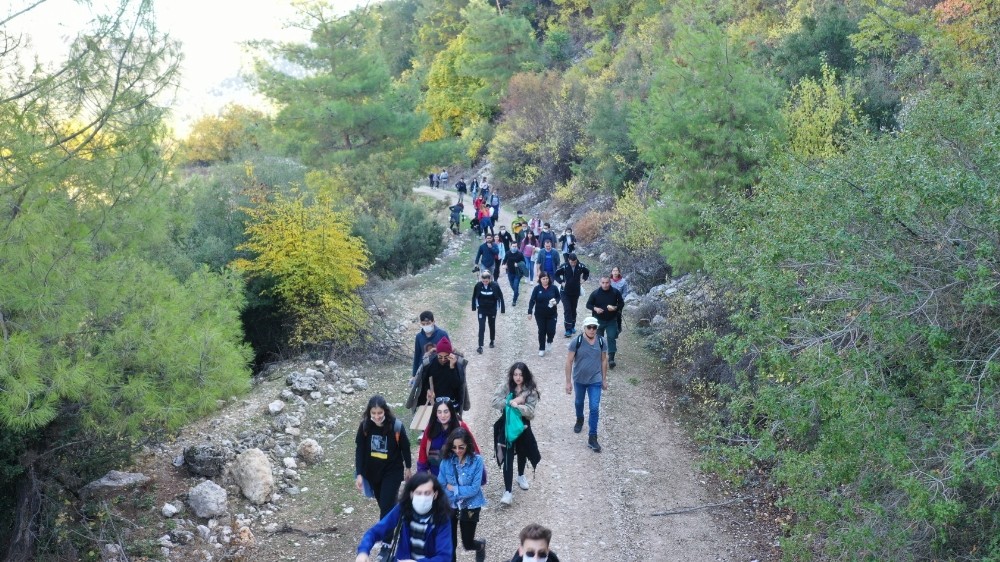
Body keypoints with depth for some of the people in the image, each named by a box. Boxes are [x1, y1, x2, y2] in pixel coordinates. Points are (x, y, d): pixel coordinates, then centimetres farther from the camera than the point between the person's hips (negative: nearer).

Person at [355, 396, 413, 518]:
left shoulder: (396, 426, -22)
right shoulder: (364, 426, -15)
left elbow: (405, 448, -7)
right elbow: (359, 450, -9)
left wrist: (407, 467, 5)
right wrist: (359, 474, -13)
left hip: (392, 471, -4)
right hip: (372, 471, 4)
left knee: (387, 505, -8)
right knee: (381, 502, 21)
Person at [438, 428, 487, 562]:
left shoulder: (477, 460, -18)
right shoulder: (447, 460, -10)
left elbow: (475, 488, -19)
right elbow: (441, 485, -9)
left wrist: (454, 489, -15)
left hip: (470, 507, -2)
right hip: (449, 506, 2)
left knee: (467, 544, 9)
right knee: (450, 543, 4)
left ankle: (481, 545, 44)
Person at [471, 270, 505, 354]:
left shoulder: (495, 285, -19)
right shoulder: (478, 285, -16)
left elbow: (500, 297, -9)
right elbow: (474, 297, -1)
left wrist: (502, 309, -7)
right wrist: (474, 307, 6)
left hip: (492, 310, 0)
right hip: (482, 310, 0)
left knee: (492, 326, 17)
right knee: (481, 328, -5)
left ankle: (492, 341, 39)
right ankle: (480, 346, -2)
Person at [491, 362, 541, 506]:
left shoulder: (531, 391, -12)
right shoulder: (505, 386, -10)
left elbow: (530, 411, -19)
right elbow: (495, 401, -20)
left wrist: (516, 405, -30)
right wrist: (513, 401, -25)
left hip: (523, 426, 1)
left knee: (522, 452, 24)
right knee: (508, 458, -7)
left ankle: (521, 476, 52)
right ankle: (508, 491, -5)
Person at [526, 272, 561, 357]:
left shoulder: (554, 288, -6)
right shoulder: (537, 288, -7)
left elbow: (558, 297, 6)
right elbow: (532, 300, -7)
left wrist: (556, 301, -17)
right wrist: (529, 312, -12)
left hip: (552, 314, 0)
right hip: (540, 315, 0)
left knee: (551, 330, -4)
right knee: (541, 331, 6)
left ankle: (549, 341, 31)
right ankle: (541, 349, 21)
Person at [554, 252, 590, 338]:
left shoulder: (580, 266, -9)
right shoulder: (564, 266, -16)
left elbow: (587, 272, 11)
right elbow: (556, 274, -1)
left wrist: (583, 279, 0)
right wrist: (561, 282, -9)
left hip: (576, 292, 3)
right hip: (566, 292, -3)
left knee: (573, 310, 14)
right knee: (567, 310, -8)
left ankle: (572, 326, 28)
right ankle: (568, 329, -9)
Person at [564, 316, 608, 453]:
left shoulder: (601, 341, -10)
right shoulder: (576, 341, -18)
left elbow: (604, 360, 2)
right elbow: (569, 362, -12)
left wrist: (604, 379, 7)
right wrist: (568, 381, -11)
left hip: (595, 380, 0)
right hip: (579, 380, 0)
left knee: (594, 408, -4)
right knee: (579, 402, 24)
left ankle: (592, 438, 3)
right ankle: (579, 420, 54)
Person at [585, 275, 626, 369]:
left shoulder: (615, 292, -8)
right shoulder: (595, 293, -9)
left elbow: (622, 303, 2)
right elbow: (588, 304, -1)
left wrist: (615, 308, -19)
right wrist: (595, 308, -22)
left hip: (611, 320, -1)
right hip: (599, 320, 1)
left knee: (611, 338, -9)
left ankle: (611, 359, -8)